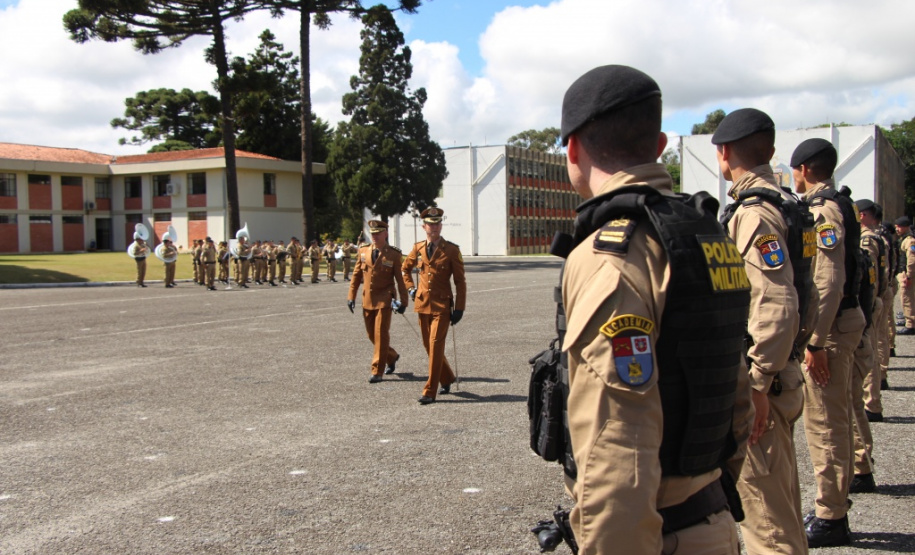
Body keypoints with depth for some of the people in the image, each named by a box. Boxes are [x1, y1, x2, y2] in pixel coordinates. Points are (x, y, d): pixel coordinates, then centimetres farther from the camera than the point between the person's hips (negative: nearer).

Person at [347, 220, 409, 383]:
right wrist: (351, 296, 6)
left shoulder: (394, 254, -5)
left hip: (384, 301, -5)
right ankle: (392, 357, 36)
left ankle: (377, 371, 0)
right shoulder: (363, 251, 7)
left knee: (381, 334, -7)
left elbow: (400, 279, -4)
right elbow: (356, 275, 11)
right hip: (368, 300, 5)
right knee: (372, 334, 12)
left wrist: (403, 301, -6)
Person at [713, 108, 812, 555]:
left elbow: (777, 308, -27)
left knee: (765, 509, -4)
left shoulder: (754, 213, -18)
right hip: (782, 375, 10)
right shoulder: (781, 204, 13)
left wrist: (756, 385, -23)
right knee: (781, 500, 21)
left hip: (759, 383, -10)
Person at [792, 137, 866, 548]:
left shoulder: (823, 211, -16)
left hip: (831, 326, -11)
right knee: (833, 419, 16)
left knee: (824, 421, -4)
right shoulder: (837, 207, 15)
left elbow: (829, 283, -23)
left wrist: (815, 342, -22)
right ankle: (832, 508, 27)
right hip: (845, 319, 11)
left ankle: (830, 520, 4)